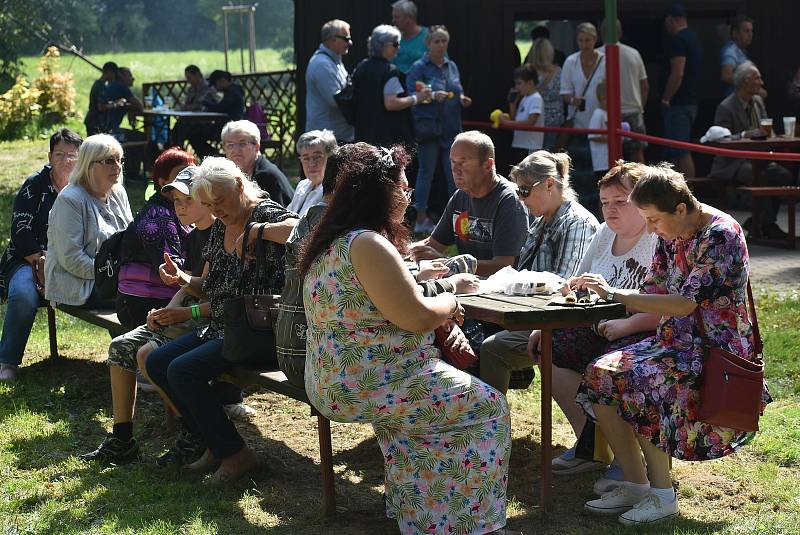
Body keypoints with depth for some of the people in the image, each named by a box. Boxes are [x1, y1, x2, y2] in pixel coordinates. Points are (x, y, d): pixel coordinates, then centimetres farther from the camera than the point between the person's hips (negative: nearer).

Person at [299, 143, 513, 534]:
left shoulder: (334, 241, 11)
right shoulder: (368, 244, -21)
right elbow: (419, 317, -20)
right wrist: (450, 302, 0)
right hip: (369, 385, -10)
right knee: (488, 407, 1)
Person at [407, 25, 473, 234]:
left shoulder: (452, 66, 13)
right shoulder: (419, 67, -5)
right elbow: (411, 96, -11)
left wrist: (462, 99, 1)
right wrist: (432, 96, -25)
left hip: (451, 128, 5)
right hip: (429, 128, -5)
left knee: (454, 173, 5)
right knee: (426, 172, 2)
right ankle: (421, 219, 10)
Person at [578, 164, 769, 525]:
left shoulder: (721, 235, -18)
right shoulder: (670, 235, 8)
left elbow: (685, 303, -26)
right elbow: (653, 293, 14)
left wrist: (614, 293, -23)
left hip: (716, 349, -8)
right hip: (675, 340, 8)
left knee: (639, 380, -31)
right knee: (601, 375, -12)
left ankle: (662, 495, -17)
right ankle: (635, 485, -5)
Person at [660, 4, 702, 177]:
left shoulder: (677, 41, -15)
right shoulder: (693, 38, 16)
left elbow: (677, 74, -23)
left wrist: (665, 99, -14)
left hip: (678, 104, -10)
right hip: (690, 102, 10)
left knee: (681, 152, -9)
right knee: (681, 151, 15)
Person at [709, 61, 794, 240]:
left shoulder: (758, 101, 14)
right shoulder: (725, 107, -10)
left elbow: (766, 130, 22)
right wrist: (745, 135, -30)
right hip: (733, 163, -8)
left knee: (784, 175, -17)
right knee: (761, 176, -34)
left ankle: (758, 221, -7)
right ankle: (767, 225, -21)